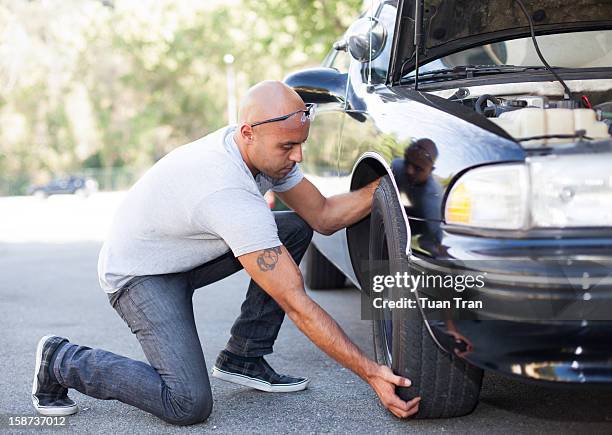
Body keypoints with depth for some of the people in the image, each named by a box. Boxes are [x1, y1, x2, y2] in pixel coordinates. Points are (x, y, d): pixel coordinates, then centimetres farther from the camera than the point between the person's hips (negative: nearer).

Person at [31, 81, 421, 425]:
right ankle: (62, 361, 0)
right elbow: (296, 304, -35)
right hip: (139, 273, -9)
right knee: (190, 404, -22)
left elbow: (322, 215, 0)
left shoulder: (267, 149, -11)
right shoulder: (231, 195, -37)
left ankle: (243, 357, 4)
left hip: (190, 252, 9)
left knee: (297, 228, -3)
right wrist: (371, 373, -33)